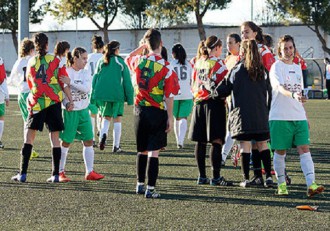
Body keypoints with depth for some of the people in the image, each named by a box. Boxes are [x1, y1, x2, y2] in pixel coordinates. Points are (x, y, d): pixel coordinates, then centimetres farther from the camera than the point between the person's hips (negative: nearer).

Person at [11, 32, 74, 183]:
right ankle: (55, 174, 2)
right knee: (54, 137, 4)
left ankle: (23, 173, -1)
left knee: (29, 136, 5)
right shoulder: (55, 60, 1)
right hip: (54, 102, -1)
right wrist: (70, 100, -2)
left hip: (36, 103, 1)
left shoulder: (30, 62, 7)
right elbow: (64, 82, -3)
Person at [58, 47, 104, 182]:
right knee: (66, 142, 1)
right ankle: (60, 172, 12)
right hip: (69, 111, -4)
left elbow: (87, 88, -14)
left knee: (88, 141, 3)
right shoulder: (65, 72, -8)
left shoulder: (85, 73, 3)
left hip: (83, 111, 5)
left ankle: (89, 172, 8)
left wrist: (71, 82, -24)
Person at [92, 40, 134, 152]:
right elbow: (127, 81, -2)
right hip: (117, 95, -3)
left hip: (101, 94, 3)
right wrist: (130, 98, 2)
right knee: (117, 119, 6)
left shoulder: (101, 62, 7)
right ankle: (116, 146, 5)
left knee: (106, 117, 17)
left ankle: (103, 134, -13)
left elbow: (95, 79, 8)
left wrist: (93, 97, 13)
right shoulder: (121, 62, -2)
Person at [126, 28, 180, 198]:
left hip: (140, 110, 4)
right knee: (154, 151, -2)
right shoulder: (166, 67, -12)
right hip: (158, 112, -4)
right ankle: (150, 189, -4)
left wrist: (142, 47, 20)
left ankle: (140, 184, 29)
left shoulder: (138, 61, -2)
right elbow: (169, 95, -11)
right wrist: (170, 117, -6)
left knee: (142, 150, 18)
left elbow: (128, 58, 25)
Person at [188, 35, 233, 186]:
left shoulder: (198, 63, 11)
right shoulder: (218, 64, -9)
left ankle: (202, 176, 12)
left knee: (200, 142, 8)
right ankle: (216, 177, -10)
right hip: (214, 103, -7)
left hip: (199, 103, 7)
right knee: (216, 141, -6)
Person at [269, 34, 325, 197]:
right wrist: (293, 94, -42)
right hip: (280, 116, -5)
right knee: (280, 151, 4)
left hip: (299, 116, 5)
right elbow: (280, 88, -23)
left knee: (304, 149, -7)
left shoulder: (297, 68, 16)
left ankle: (311, 184, -15)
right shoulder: (276, 67, -5)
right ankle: (281, 184, 17)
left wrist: (305, 115, 20)